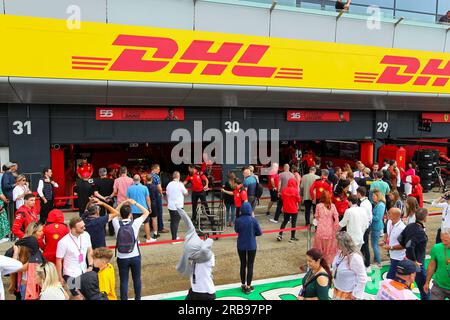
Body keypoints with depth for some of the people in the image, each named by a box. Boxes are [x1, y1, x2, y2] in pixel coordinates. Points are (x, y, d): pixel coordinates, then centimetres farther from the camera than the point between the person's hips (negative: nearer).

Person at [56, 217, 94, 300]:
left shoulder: (86, 235, -9)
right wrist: (60, 278, -3)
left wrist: (90, 266, -3)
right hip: (71, 275, -4)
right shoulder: (63, 242, -21)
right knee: (78, 297, 1)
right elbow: (59, 260, -10)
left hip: (84, 272, 5)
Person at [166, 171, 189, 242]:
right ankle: (174, 238, -1)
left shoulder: (169, 184, 6)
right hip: (178, 206, -5)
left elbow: (167, 195, 13)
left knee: (172, 221, 13)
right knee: (176, 222, -2)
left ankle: (174, 237, 19)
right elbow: (186, 193, -2)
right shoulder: (180, 184, -10)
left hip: (170, 206, 5)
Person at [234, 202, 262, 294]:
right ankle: (248, 286, 16)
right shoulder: (253, 220, -16)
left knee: (243, 265, 16)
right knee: (250, 266, 10)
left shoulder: (238, 220, -13)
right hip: (251, 246, -2)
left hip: (241, 246, 2)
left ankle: (243, 285, 27)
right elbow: (259, 232, -6)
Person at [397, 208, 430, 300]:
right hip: (417, 264, -8)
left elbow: (400, 239, 7)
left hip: (408, 261, 8)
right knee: (424, 288, 6)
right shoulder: (420, 232, -26)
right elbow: (409, 246, -34)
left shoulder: (409, 226, -2)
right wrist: (414, 261, -21)